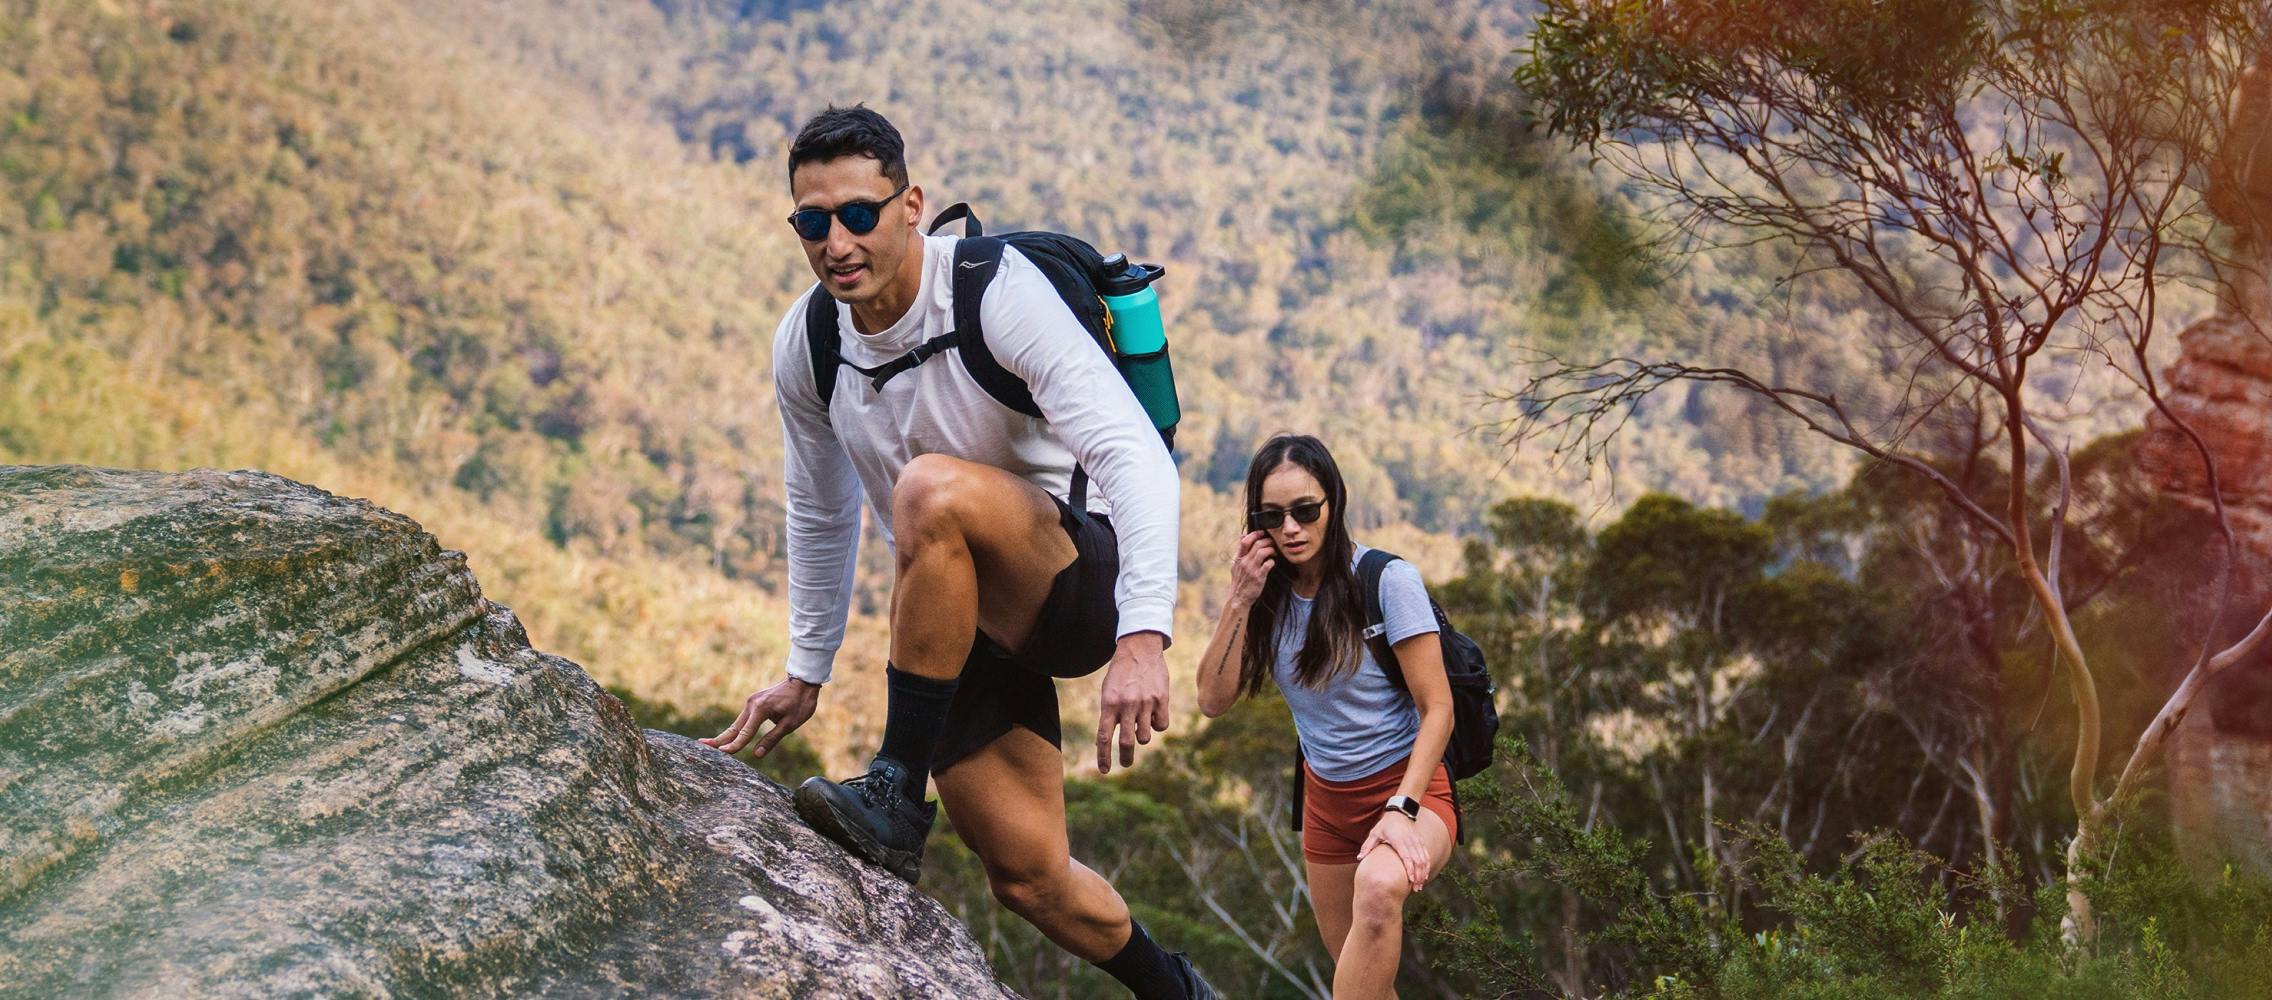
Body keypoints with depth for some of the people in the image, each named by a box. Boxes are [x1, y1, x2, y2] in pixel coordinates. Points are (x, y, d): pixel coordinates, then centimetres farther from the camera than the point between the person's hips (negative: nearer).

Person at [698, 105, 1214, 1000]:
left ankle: (897, 794, -24)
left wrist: (1143, 636, -42)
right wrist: (807, 673, 17)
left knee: (933, 487, -36)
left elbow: (1134, 454, -30)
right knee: (1027, 875, 1)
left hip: (1082, 583, -6)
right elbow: (820, 513, 15)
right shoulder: (804, 347, -3)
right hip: (965, 617, 6)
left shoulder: (995, 290, -21)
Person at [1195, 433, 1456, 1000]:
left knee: (1378, 887, -38)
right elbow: (1214, 700, -8)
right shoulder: (1270, 593, -2)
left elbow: (1437, 709, -17)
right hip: (1327, 799, 6)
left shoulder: (1387, 580, -17)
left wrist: (1402, 810, -27)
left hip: (1408, 786, -6)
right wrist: (1240, 601, -18)